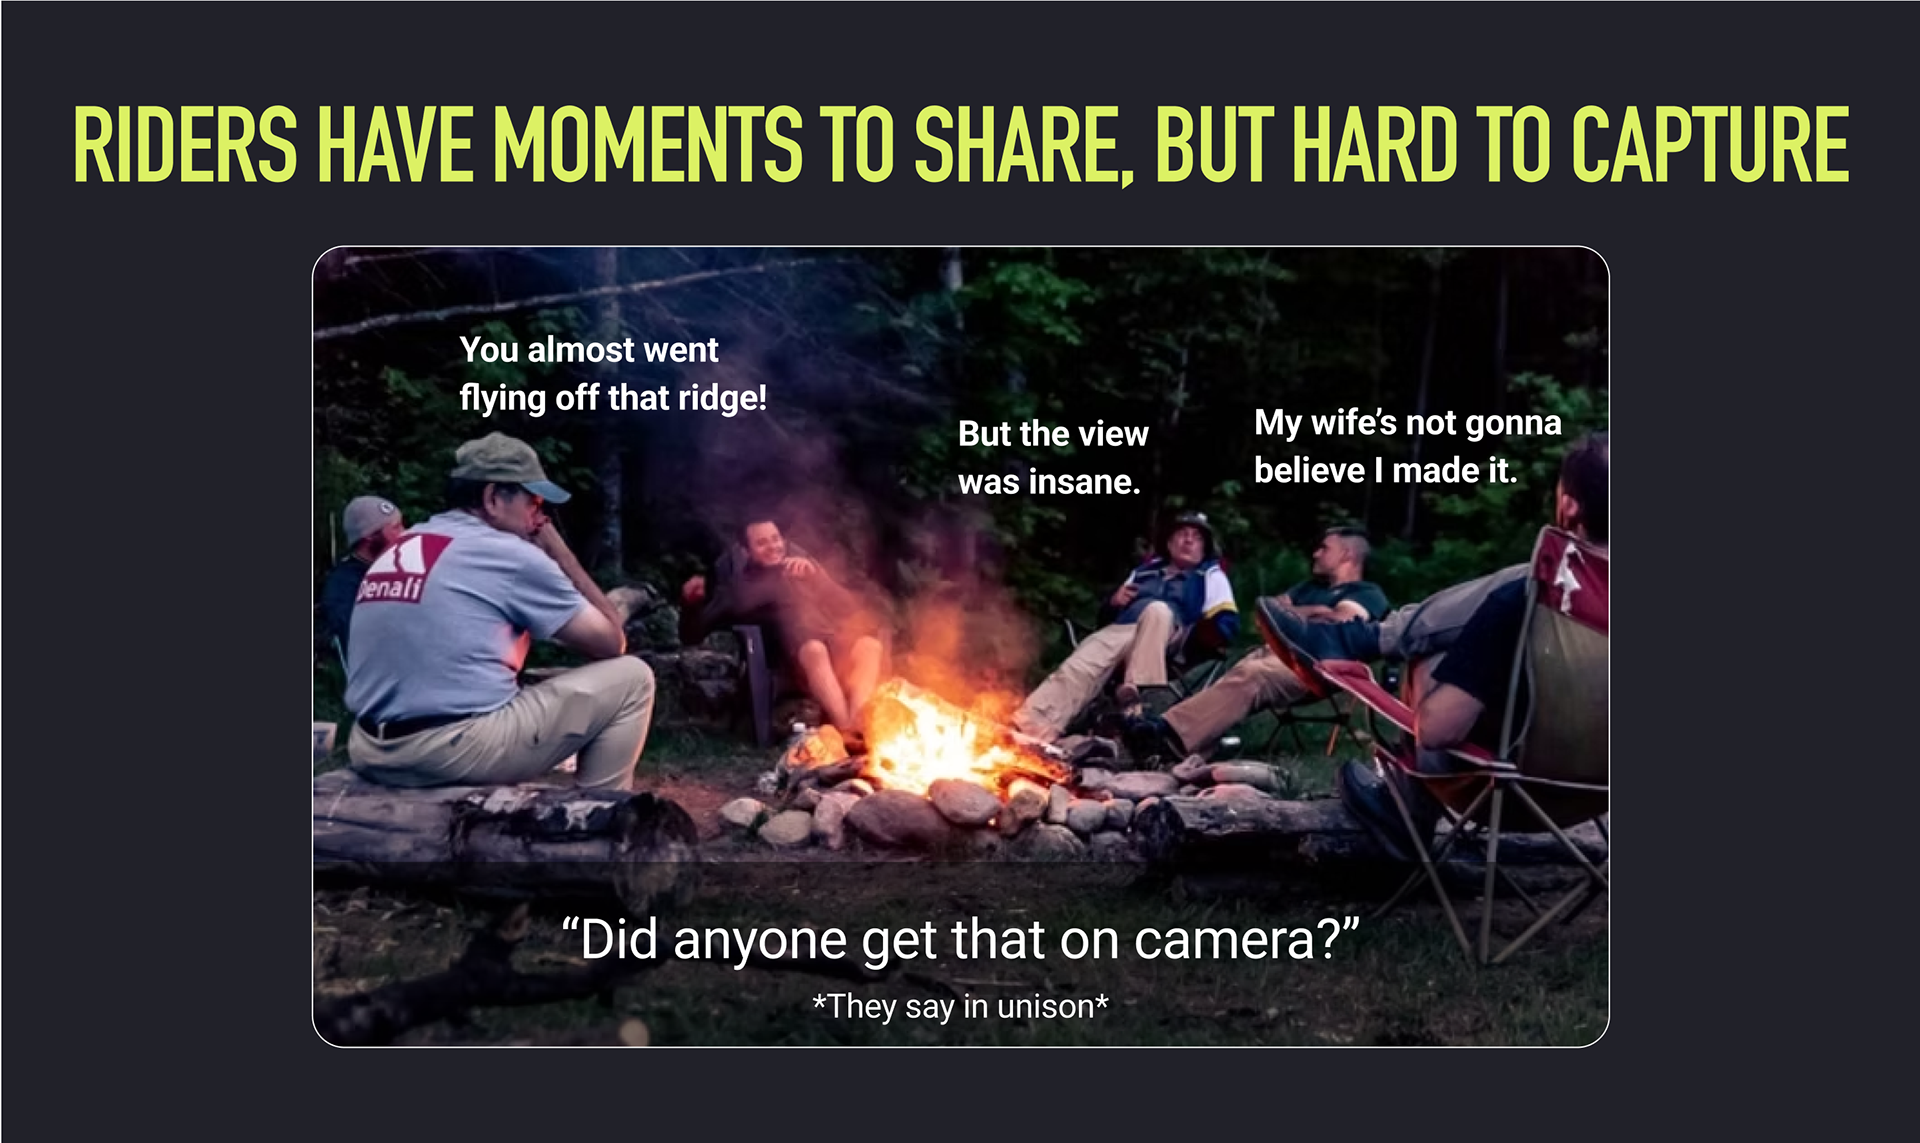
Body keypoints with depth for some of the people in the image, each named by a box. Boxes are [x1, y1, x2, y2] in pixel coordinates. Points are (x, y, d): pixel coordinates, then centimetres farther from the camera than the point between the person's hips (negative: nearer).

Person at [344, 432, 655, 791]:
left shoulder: (397, 552, 17)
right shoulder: (511, 554, -3)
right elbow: (612, 644, 5)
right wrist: (561, 555, 14)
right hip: (460, 752, -8)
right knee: (631, 677, 5)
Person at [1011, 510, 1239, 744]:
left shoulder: (1211, 576, 24)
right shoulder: (1144, 572, 35)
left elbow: (1226, 625, 8)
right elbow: (1105, 615, 33)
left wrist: (1192, 637, -11)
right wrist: (1114, 602, 9)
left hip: (1171, 636, -3)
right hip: (1119, 631, 3)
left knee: (1157, 609, -38)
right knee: (1077, 668, -30)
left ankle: (1137, 695, -52)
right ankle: (1031, 726, -54)